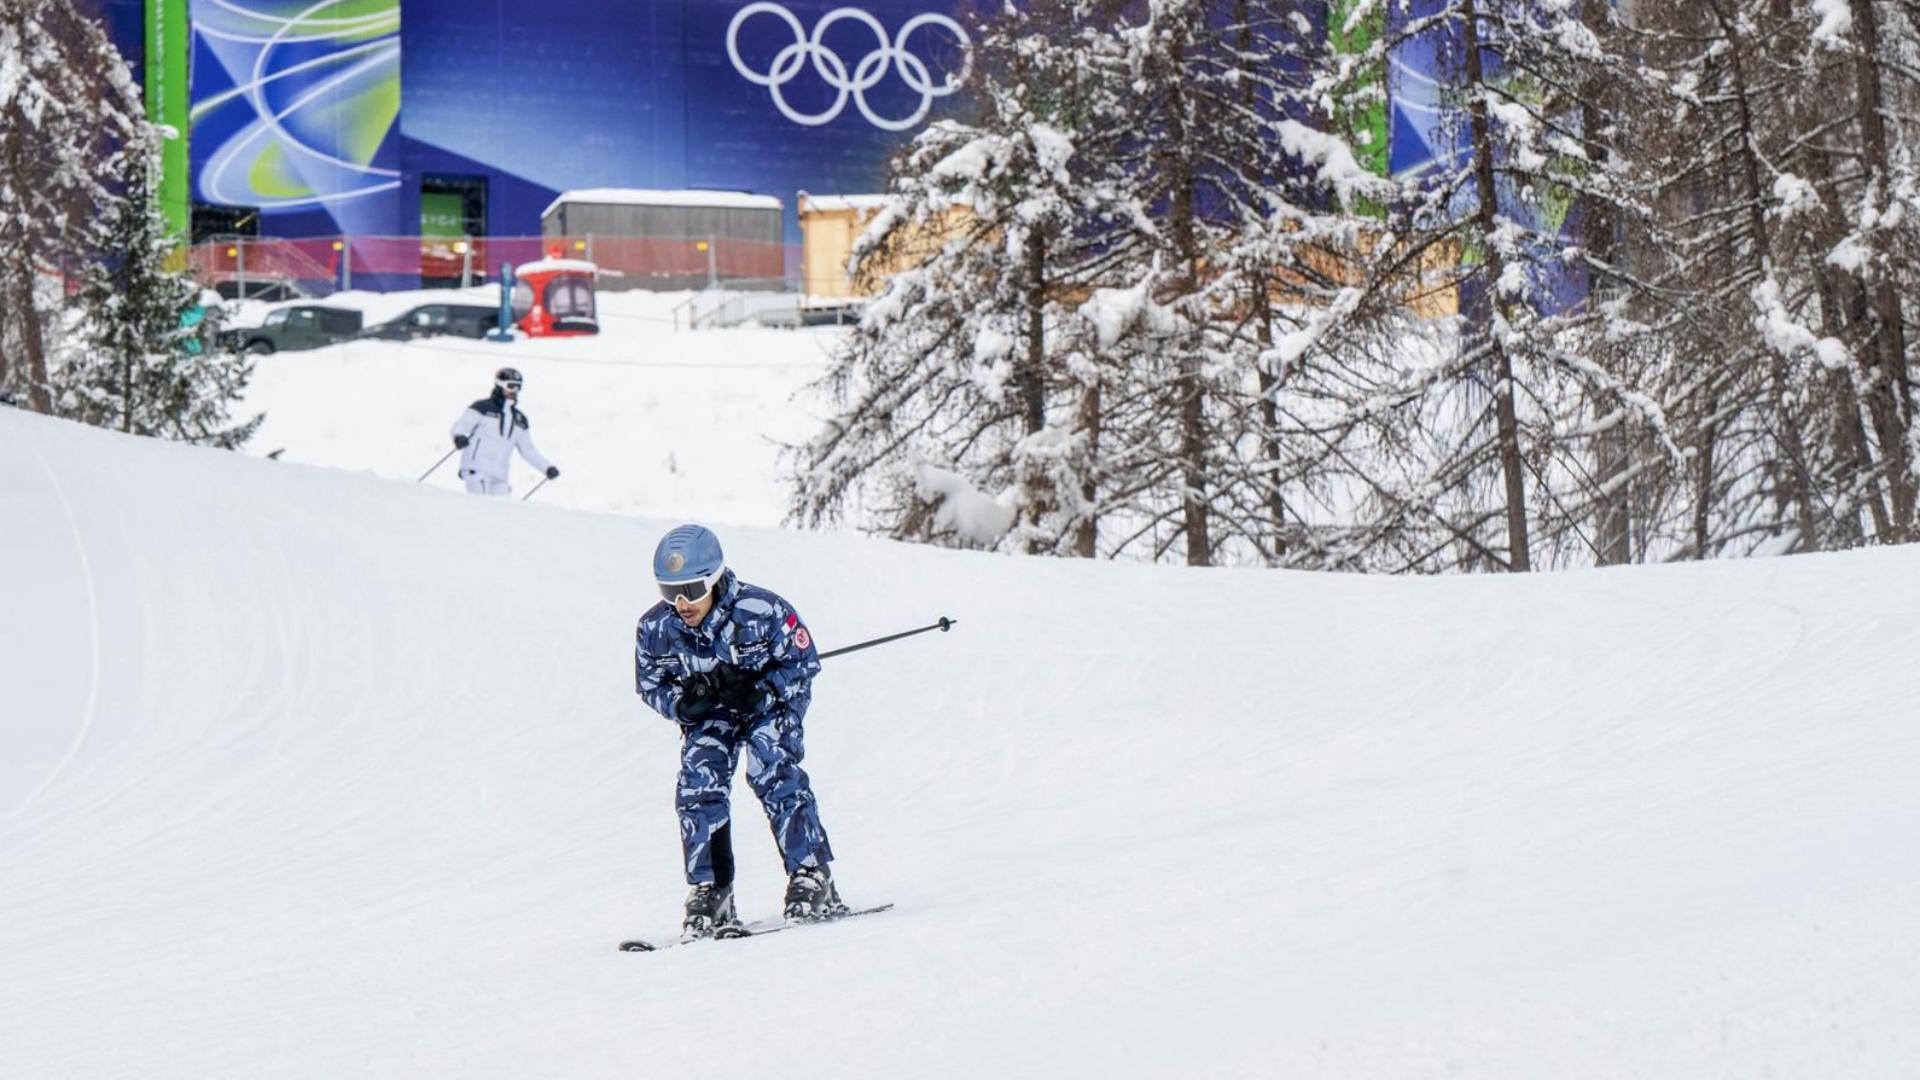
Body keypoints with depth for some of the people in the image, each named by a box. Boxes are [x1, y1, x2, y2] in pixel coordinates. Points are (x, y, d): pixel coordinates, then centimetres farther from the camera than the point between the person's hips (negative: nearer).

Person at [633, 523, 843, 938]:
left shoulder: (760, 611, -30)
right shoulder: (655, 629, -21)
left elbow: (803, 661, -18)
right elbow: (650, 685, -5)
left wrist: (759, 690, -32)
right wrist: (682, 704, -26)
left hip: (772, 699, -3)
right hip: (711, 713, 3)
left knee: (771, 771, -24)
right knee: (698, 782, -17)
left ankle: (812, 876, -18)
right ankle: (710, 890, -10)